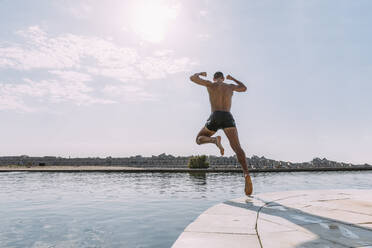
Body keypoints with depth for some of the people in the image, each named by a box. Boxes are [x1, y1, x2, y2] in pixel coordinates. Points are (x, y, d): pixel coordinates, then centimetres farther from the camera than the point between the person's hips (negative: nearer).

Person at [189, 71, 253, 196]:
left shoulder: (210, 84, 18)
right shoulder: (230, 86, 27)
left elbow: (192, 78, 20)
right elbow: (244, 88, 47)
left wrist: (200, 73, 42)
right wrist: (232, 78, 59)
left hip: (215, 117, -1)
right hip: (228, 118, 2)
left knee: (199, 139, 19)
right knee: (237, 148, -11)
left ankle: (215, 140, -15)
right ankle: (246, 174, -36)